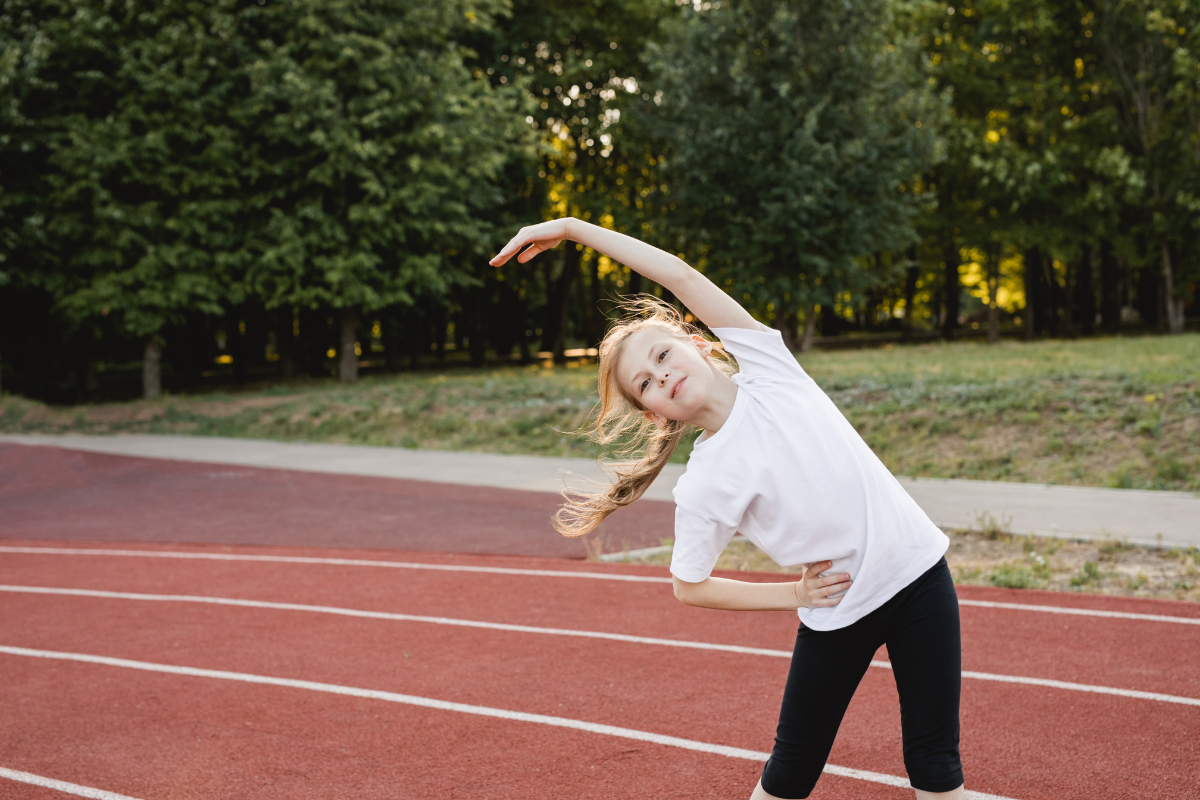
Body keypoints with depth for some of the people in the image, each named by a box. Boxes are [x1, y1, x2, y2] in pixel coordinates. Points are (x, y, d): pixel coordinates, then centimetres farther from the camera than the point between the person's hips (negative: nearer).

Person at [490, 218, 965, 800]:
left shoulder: (767, 369, -5)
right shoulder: (703, 486, -11)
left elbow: (680, 276, -7)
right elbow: (688, 587, -1)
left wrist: (573, 226, -4)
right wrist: (794, 594, -5)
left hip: (918, 571, 2)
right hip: (837, 612, -2)